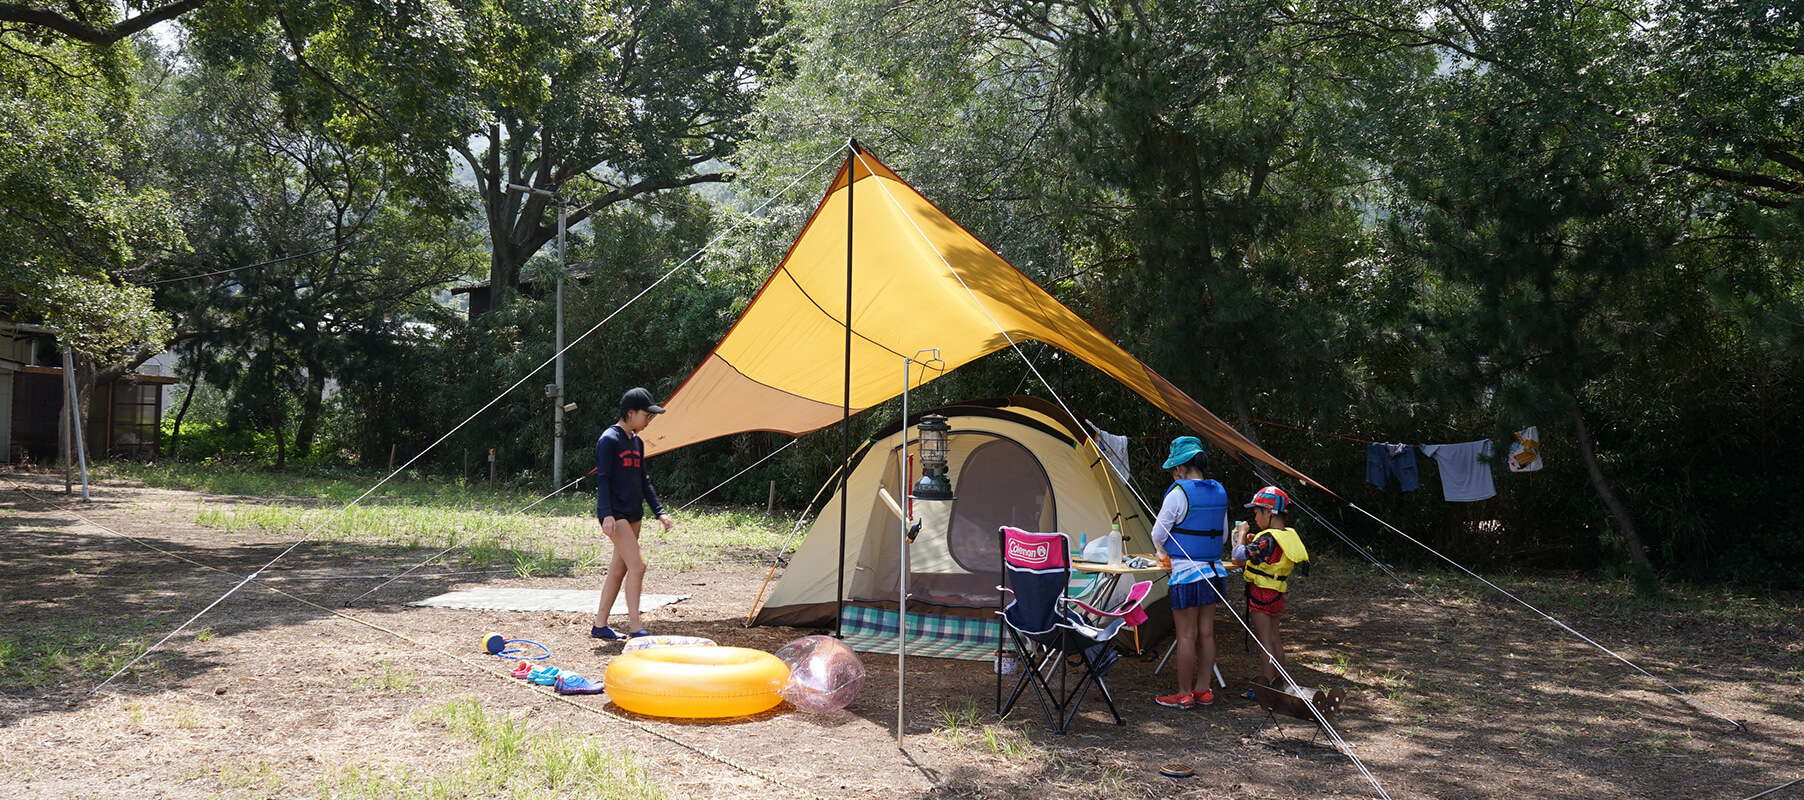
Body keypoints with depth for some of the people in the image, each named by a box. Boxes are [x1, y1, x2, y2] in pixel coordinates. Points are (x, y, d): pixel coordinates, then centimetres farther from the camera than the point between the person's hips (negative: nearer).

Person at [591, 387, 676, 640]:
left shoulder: (637, 442, 15)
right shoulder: (609, 440, -10)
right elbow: (602, 479, -14)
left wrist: (659, 512, 16)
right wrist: (606, 514, -23)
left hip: (633, 514, 9)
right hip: (616, 515, -9)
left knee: (618, 568, 10)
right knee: (637, 565, -14)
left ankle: (600, 625, 18)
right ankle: (636, 628, -11)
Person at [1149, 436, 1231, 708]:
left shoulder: (1178, 494, -13)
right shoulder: (1219, 492, 9)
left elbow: (1158, 534, -5)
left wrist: (1162, 552, 15)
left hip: (1186, 573, -7)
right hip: (1213, 571, 7)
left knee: (1187, 635, 0)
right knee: (1206, 633, 12)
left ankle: (1184, 694, 8)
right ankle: (1203, 690, 19)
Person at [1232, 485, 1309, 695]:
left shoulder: (1268, 539, -22)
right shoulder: (1289, 535, 6)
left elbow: (1240, 554, -23)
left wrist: (1242, 534, -9)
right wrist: (1254, 541, 8)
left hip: (1262, 594, -9)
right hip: (1277, 595, 9)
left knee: (1265, 642, -2)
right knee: (1274, 638, 16)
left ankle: (1267, 688, 2)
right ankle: (1278, 683, 24)